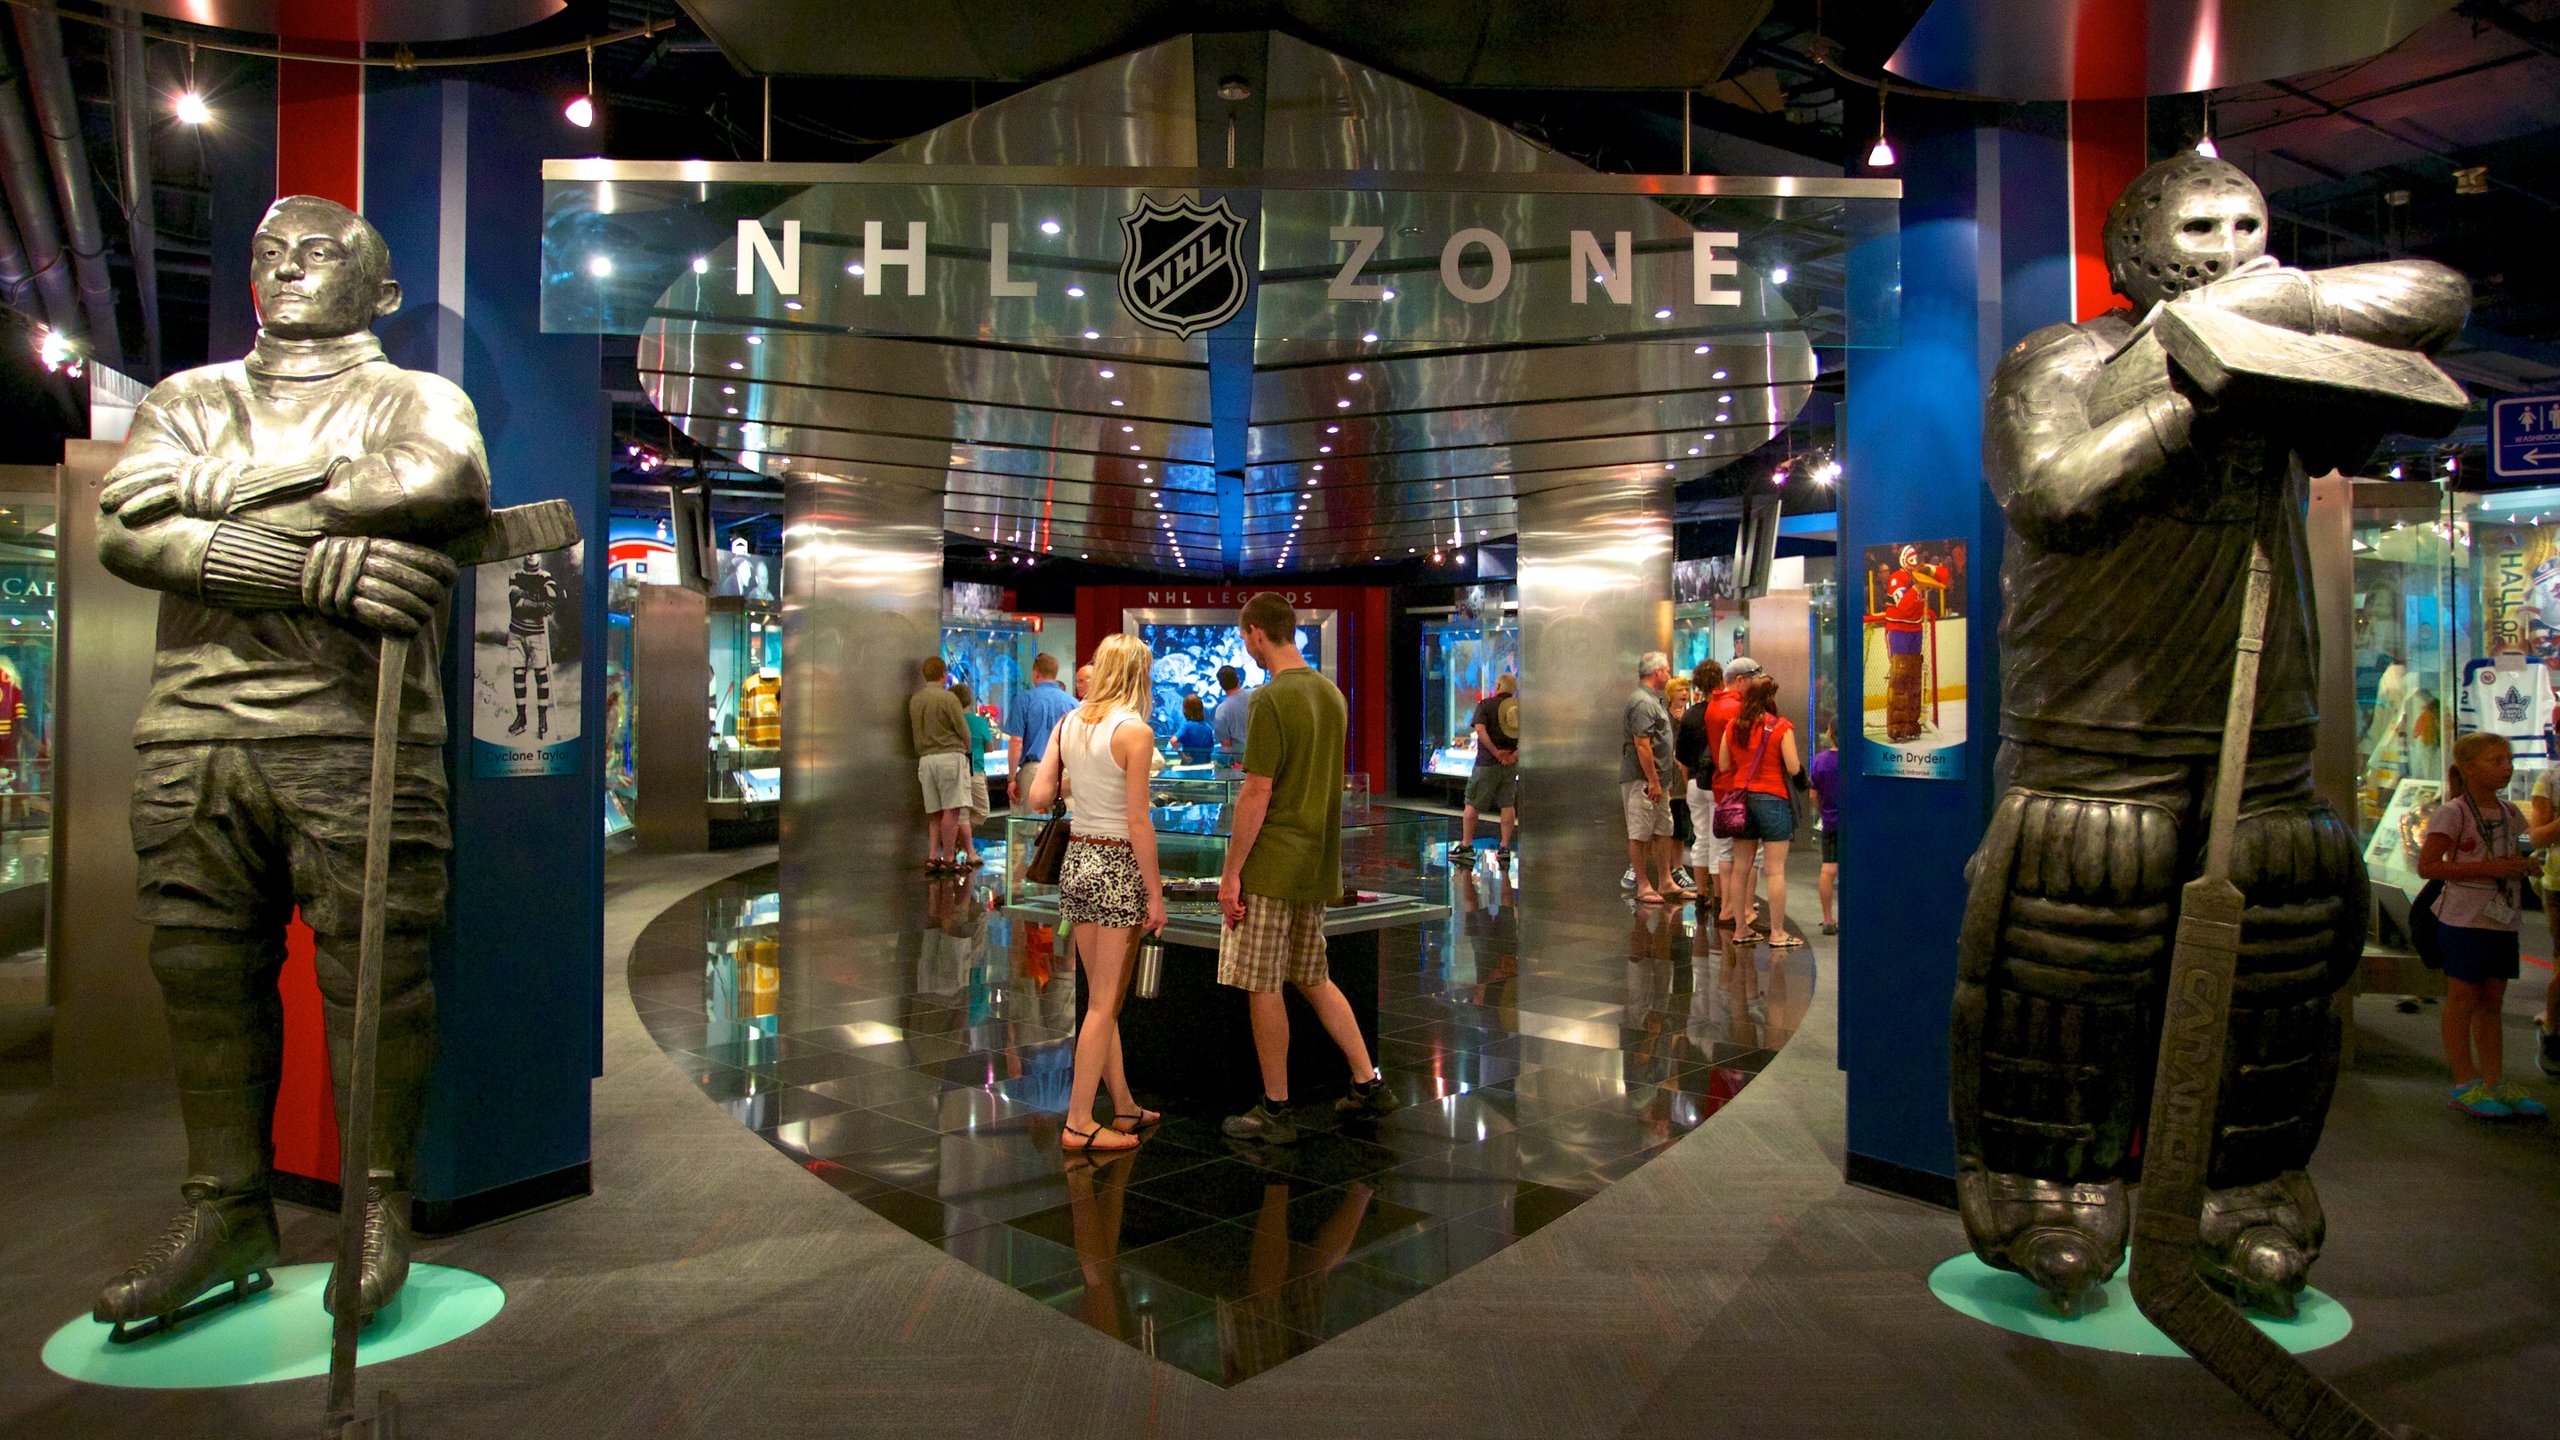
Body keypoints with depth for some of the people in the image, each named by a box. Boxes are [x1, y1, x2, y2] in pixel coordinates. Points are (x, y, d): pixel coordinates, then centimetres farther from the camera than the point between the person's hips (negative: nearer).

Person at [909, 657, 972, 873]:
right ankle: (948, 859, -6)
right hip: (950, 756, -6)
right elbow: (963, 730, -5)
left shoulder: (914, 700, 11)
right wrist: (964, 750, 12)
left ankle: (932, 857, 5)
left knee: (935, 813, 10)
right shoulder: (947, 698, -8)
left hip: (925, 758, 7)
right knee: (952, 810, -5)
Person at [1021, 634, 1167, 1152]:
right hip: (1118, 865, -7)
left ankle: (1125, 1106, 28)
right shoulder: (1134, 731, -14)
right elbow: (1138, 823, -15)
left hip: (1076, 861, 7)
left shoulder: (1067, 724, 4)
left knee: (1102, 996, 16)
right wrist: (1156, 893, -9)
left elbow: (1039, 797, -1)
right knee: (1105, 1003, 3)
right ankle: (1079, 1123, 8)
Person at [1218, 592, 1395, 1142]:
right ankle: (1369, 1083, 20)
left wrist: (1230, 872, -12)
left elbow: (1257, 794, -17)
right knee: (1313, 979, 19)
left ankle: (1275, 1112, 12)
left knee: (1262, 989, 3)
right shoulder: (1331, 694, 10)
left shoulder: (1271, 699, -16)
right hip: (1319, 866, 8)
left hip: (1271, 868, -8)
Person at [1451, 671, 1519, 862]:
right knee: (1507, 805, 9)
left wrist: (1496, 752, -17)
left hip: (1487, 762, -4)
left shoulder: (1485, 705, -7)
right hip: (1511, 763, 4)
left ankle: (1466, 845, 7)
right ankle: (1504, 846, 7)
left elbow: (1480, 729, -21)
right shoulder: (1520, 707, 5)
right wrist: (1516, 753, -8)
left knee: (1472, 804, 5)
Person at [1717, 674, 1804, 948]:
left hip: (1742, 798, 5)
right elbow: (1794, 769, -11)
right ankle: (1777, 933, 1)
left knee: (1741, 867, 10)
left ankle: (1741, 930, 16)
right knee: (1775, 869, -1)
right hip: (1772, 799, -5)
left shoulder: (1733, 726, 3)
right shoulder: (1781, 727, -9)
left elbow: (1723, 765, 6)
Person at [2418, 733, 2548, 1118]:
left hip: (2503, 920, 7)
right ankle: (2466, 1084, 6)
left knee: (2492, 999, 12)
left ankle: (2495, 1081, 20)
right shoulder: (2453, 813, -11)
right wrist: (2489, 868, -21)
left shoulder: (2509, 813, 11)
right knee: (2463, 997, -1)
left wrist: (2524, 865, 3)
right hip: (2464, 919, -7)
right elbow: (2427, 867, -17)